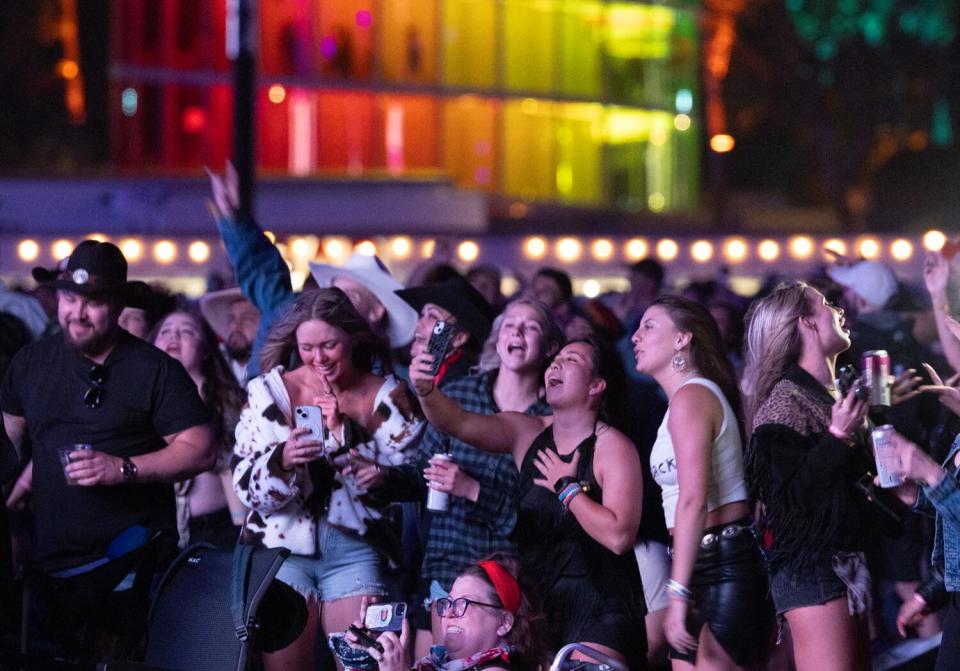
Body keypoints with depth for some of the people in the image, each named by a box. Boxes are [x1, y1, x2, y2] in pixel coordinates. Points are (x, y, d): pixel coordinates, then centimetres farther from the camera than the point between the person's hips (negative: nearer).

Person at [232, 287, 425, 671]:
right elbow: (248, 488, -3)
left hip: (355, 551, 0)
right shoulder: (269, 392, 0)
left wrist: (345, 432, -19)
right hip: (283, 547, 0)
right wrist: (282, 460, -24)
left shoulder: (385, 396, 1)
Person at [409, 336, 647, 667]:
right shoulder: (527, 432, 6)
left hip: (598, 606, -5)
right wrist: (426, 390, -28)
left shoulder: (613, 447, -10)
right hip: (537, 601, 5)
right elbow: (459, 423, -10)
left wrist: (567, 488, -14)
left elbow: (619, 537, -22)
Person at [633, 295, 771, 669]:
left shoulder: (690, 397, -10)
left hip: (720, 566, -10)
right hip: (707, 568, 10)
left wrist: (678, 592, -24)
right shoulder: (692, 395, 21)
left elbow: (693, 500, -20)